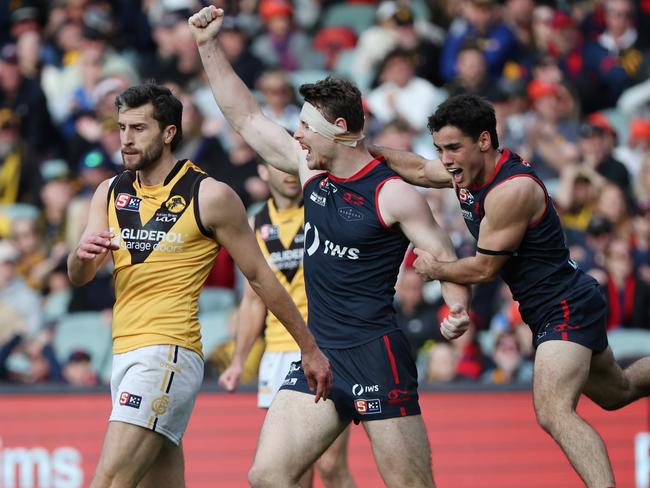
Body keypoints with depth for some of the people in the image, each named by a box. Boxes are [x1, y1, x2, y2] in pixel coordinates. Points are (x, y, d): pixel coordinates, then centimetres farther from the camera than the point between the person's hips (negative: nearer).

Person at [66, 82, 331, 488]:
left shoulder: (210, 196, -5)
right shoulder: (110, 193, 12)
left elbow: (260, 276, 1)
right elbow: (78, 277, 6)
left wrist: (310, 350, 4)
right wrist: (83, 256, -19)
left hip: (169, 352, -7)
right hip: (125, 353, 7)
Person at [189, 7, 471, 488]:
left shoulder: (392, 194, -9)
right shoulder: (311, 171, 10)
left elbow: (444, 256, -9)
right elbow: (246, 117, 18)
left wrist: (459, 312, -28)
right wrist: (210, 46, 16)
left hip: (376, 356, -7)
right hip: (317, 356, 7)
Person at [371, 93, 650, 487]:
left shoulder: (512, 190, -26)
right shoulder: (472, 170, 1)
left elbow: (484, 269, -20)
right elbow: (419, 169, 17)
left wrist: (435, 269, -4)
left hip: (567, 307, -11)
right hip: (550, 310, 11)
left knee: (554, 412, -27)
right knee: (616, 391, 28)